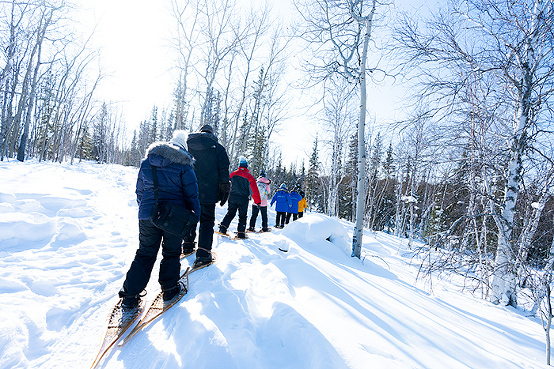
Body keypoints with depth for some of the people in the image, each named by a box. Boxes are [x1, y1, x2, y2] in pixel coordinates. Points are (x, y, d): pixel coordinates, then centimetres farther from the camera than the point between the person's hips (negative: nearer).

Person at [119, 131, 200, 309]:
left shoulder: (146, 162, 10)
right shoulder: (183, 164, -5)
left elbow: (139, 190, 17)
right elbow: (191, 193, -5)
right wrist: (195, 214, 5)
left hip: (147, 214, 4)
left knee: (145, 253, 13)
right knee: (171, 252, 14)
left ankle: (130, 295, 15)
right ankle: (169, 287, 24)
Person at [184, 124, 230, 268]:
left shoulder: (187, 145, 11)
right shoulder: (217, 147, 2)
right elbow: (224, 170, -3)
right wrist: (225, 190, 1)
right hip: (207, 192, -3)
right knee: (207, 221, 2)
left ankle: (187, 246, 31)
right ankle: (203, 254, -4)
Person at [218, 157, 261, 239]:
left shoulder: (233, 174, 2)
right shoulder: (249, 176, -7)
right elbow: (254, 190, -7)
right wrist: (257, 201, -2)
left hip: (232, 197, 3)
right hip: (243, 199, -3)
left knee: (230, 213, 16)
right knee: (242, 216, 7)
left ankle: (223, 227, 4)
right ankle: (241, 233, 4)